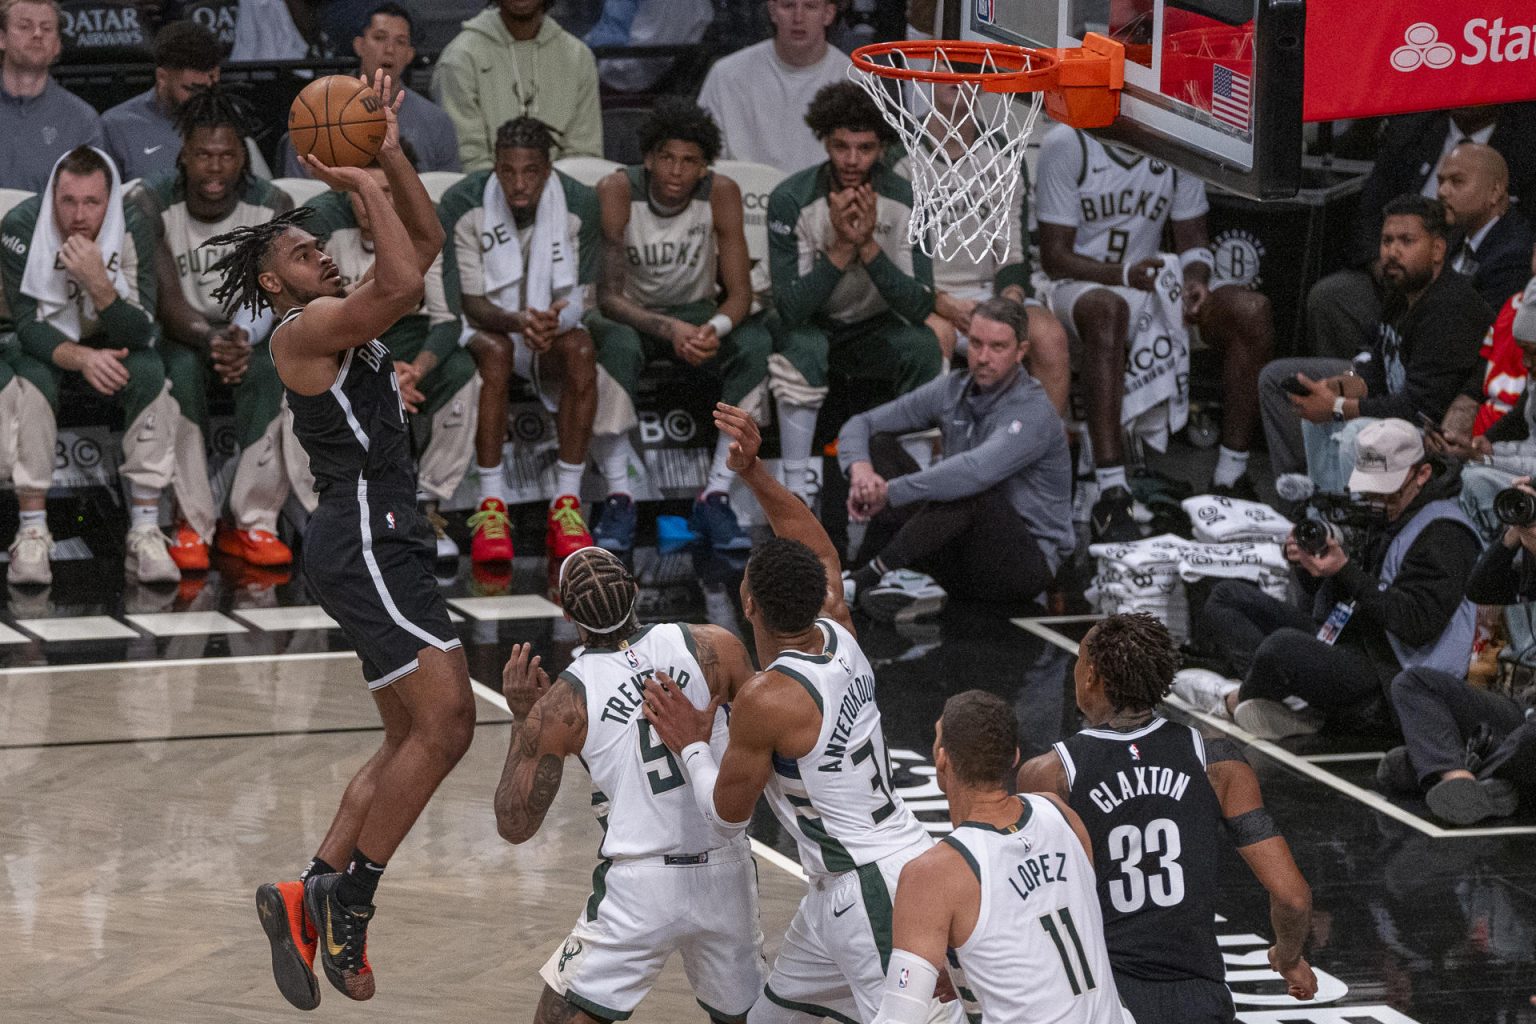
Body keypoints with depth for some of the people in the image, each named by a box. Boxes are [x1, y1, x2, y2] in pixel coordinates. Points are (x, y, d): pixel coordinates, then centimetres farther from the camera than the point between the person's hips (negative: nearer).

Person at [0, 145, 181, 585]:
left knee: (149, 373, -29)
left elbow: (140, 334, -25)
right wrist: (81, 359, -41)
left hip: (112, 341, 1)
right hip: (44, 346, -1)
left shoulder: (134, 230, -22)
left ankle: (145, 532, -27)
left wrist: (99, 285, -43)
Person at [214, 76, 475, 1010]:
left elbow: (426, 244, 21)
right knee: (446, 724, -16)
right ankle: (347, 898, -10)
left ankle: (310, 900, 11)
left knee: (412, 739, 12)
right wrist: (363, 185, -15)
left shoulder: (345, 321, 18)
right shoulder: (305, 328, -10)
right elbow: (403, 284, -25)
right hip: (366, 539, -10)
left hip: (383, 541, 10)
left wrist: (392, 156, 10)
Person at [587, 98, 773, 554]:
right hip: (631, 314, -2)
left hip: (696, 312, 2)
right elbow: (608, 296, -24)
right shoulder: (617, 191, -21)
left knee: (756, 343, -29)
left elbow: (740, 293, -13)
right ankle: (618, 499, -34)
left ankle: (716, 495, -26)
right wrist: (670, 330, -41)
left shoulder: (721, 193, -14)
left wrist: (713, 329, -37)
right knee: (617, 345, -38)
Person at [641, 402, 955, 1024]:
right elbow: (818, 550, 21)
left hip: (875, 893, -10)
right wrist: (753, 472, 14)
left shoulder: (766, 700, -21)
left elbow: (727, 814, -8)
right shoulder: (838, 633, 1)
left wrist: (690, 745, 7)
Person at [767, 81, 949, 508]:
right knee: (802, 347, -35)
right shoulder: (792, 200, -21)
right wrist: (841, 248, -37)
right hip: (812, 327, -2)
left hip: (875, 329, 2)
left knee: (924, 346, -29)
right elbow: (789, 307, -26)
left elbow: (918, 307, -22)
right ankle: (795, 488, -27)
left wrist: (869, 246, -35)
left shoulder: (905, 201, -16)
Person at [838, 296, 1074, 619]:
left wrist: (890, 493, -35)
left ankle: (866, 578, -34)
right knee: (880, 443, -4)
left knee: (973, 488, -37)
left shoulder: (1034, 413, -19)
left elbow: (976, 471, -38)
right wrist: (860, 468, -18)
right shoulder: (954, 390, 3)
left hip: (1029, 563, -7)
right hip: (962, 556, 7)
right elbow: (861, 424, 6)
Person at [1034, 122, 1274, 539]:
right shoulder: (1067, 145, -10)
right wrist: (1125, 275, -27)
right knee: (1107, 307, -41)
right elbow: (1054, 256, -11)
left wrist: (1195, 281, -16)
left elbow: (1193, 241, 8)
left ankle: (1230, 476, -17)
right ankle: (1111, 494, -48)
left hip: (1149, 287, 5)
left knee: (1252, 310, -20)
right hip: (1076, 285, -5)